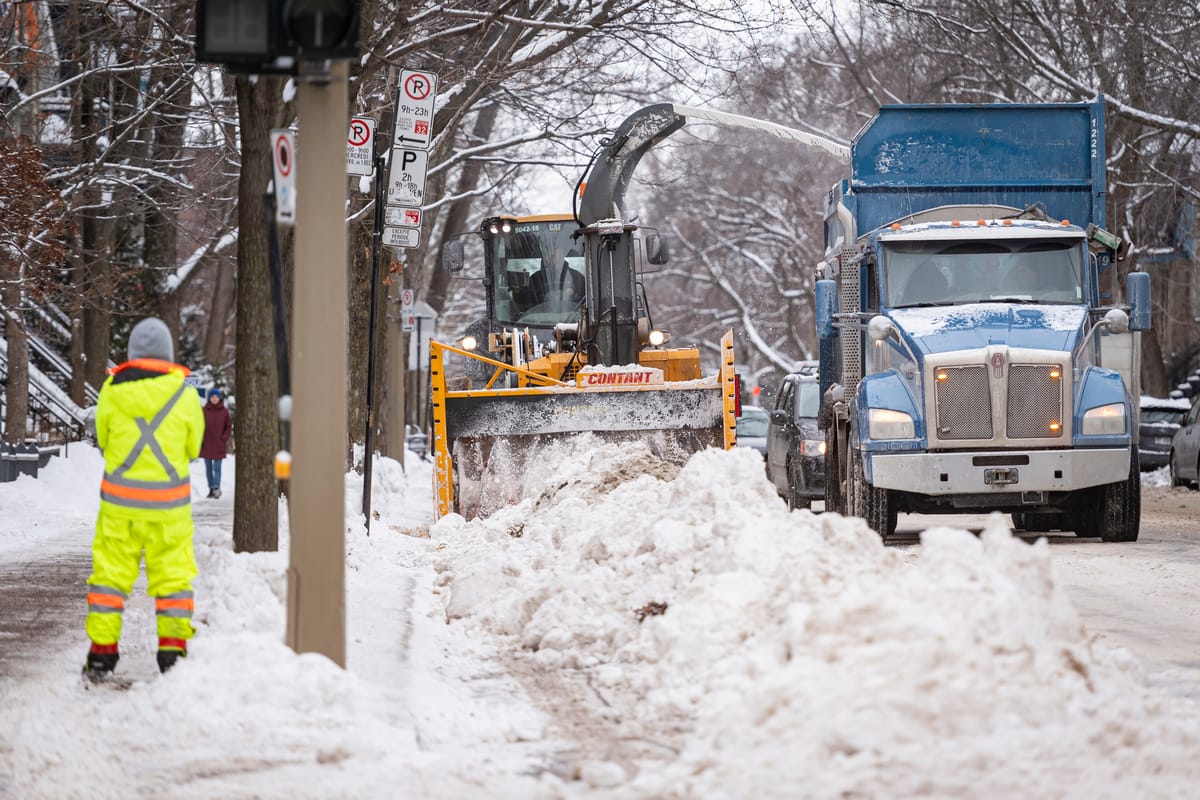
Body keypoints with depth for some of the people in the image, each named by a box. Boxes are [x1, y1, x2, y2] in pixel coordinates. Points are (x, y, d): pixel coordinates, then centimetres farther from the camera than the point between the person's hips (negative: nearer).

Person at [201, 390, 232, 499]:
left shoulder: (224, 411, 0)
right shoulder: (204, 411, 2)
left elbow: (229, 426, 5)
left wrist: (224, 438, -6)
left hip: (219, 445, -2)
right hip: (206, 445, 2)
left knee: (217, 468, -9)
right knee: (208, 468, 7)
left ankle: (216, 488, -17)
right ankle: (211, 489, 14)